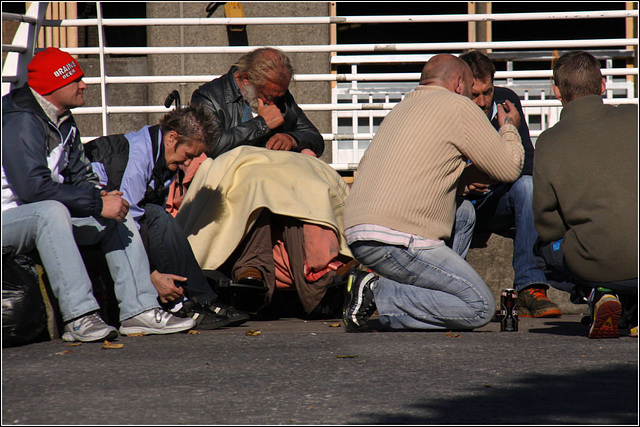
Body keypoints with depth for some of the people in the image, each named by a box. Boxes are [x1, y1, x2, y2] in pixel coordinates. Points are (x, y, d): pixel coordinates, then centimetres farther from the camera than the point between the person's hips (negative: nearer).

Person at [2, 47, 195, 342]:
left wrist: (101, 196, -11)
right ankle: (79, 317, -44)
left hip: (50, 218, 10)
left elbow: (81, 177, 14)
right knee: (52, 211, -39)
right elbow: (34, 187, -31)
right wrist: (98, 204, -27)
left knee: (118, 215, 4)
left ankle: (139, 309, -5)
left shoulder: (64, 123, 10)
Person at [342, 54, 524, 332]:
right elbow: (509, 169, 3)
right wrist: (509, 128, 23)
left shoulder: (402, 108, 24)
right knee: (481, 308, -6)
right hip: (396, 241, -8)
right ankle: (381, 295, -12)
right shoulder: (458, 107, 1)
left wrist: (466, 178, 35)